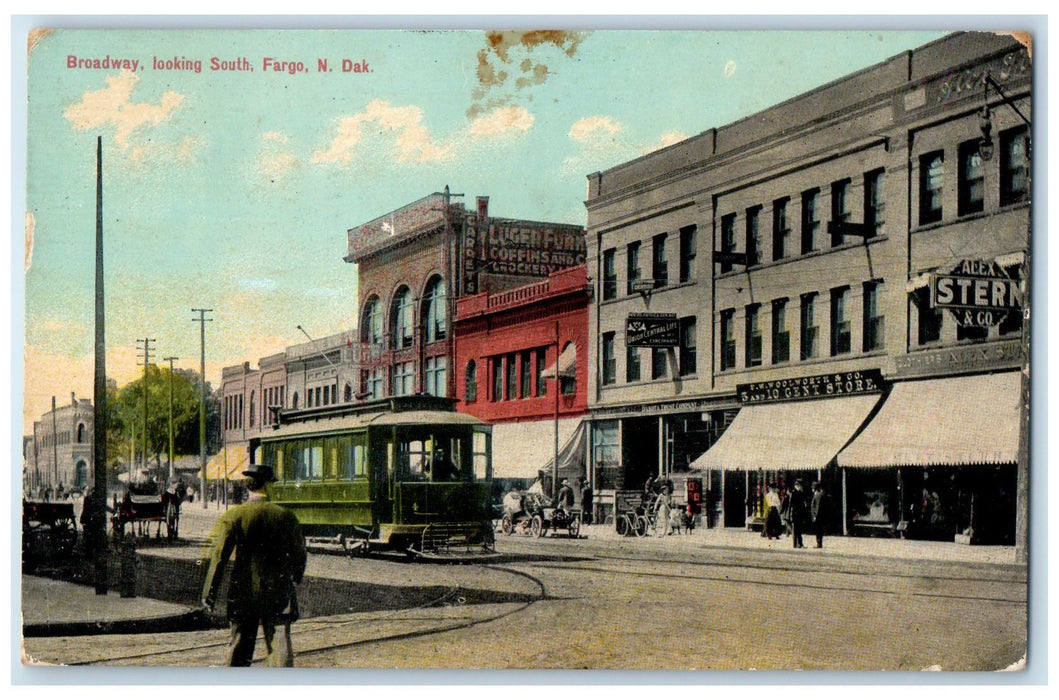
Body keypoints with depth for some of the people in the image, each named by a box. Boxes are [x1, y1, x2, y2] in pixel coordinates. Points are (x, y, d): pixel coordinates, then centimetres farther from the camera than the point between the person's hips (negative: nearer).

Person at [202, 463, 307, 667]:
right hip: (278, 590, 0)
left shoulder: (234, 515, -6)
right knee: (280, 645, -1)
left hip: (244, 589, 0)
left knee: (239, 645, 14)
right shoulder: (285, 515, 0)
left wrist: (209, 594, -6)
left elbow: (219, 555, -10)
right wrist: (295, 578, 30)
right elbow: (299, 553, 11)